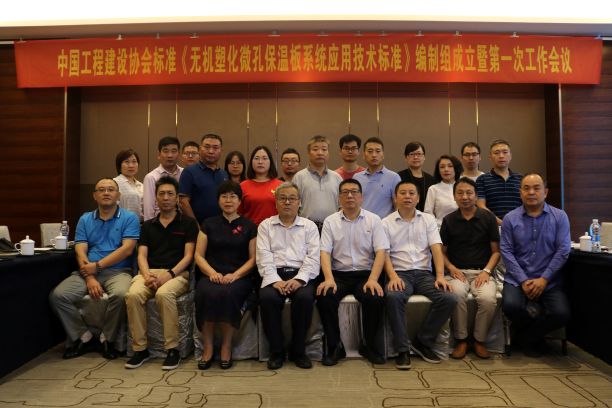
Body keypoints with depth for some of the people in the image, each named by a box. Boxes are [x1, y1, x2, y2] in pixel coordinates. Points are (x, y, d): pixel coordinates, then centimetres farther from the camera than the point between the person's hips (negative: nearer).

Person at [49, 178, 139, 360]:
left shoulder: (129, 218, 3)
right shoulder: (85, 220, 13)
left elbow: (127, 249, -8)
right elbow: (80, 252, 3)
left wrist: (97, 266, -12)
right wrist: (90, 278, -13)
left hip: (118, 271, -4)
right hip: (88, 272, 4)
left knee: (120, 295, -34)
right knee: (58, 295, -18)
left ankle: (107, 338, -7)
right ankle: (84, 337, 1)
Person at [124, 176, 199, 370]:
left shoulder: (188, 223, 8)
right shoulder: (148, 225, 20)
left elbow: (188, 256, 0)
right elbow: (142, 255, 10)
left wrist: (168, 274, -15)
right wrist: (147, 275, -12)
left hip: (177, 273, -3)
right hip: (150, 271, 3)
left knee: (164, 294, -36)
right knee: (133, 295, -29)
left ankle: (172, 349, -21)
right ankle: (140, 349, -13)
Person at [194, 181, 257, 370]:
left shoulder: (249, 226, 10)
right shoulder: (209, 224, 15)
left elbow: (253, 258, 4)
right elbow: (198, 255, 9)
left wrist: (235, 275, -12)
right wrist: (212, 273, -9)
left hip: (239, 277, -1)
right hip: (212, 275, 2)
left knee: (228, 294, -34)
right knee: (206, 293, -32)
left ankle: (226, 347, -16)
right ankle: (207, 347, -17)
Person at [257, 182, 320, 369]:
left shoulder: (309, 226, 14)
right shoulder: (265, 226, 14)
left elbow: (313, 258, 3)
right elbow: (264, 257, 2)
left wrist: (299, 280, -13)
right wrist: (275, 280, -14)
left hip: (301, 275, 0)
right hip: (274, 274, 0)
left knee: (305, 298, -31)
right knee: (267, 298, -30)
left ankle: (298, 350, -9)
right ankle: (276, 351, -10)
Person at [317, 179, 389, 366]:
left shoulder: (373, 220, 6)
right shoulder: (330, 221, 7)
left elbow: (381, 252, -3)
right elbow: (325, 252, -2)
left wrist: (373, 279, -18)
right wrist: (329, 279, -19)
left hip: (365, 274, 0)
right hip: (339, 274, 1)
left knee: (375, 298, -29)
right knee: (324, 297, -28)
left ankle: (370, 345, -2)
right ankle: (334, 346, -7)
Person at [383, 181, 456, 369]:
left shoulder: (428, 219, 13)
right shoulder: (386, 223, 7)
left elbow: (436, 248, 2)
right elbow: (384, 253, -2)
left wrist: (440, 275, -13)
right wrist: (393, 276, -20)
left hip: (424, 273, 3)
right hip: (400, 273, -2)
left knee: (449, 299, -23)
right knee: (392, 297, -35)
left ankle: (423, 342, -4)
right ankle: (403, 349, -19)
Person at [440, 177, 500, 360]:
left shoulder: (488, 218, 6)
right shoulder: (449, 220, 9)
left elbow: (496, 251, 6)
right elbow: (442, 251, 12)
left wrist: (486, 271, -9)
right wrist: (451, 267, -7)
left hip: (481, 272, 0)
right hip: (457, 272, 0)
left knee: (488, 299, -30)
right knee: (457, 293, -33)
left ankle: (479, 340, -4)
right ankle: (461, 340, -12)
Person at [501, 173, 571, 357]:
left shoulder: (559, 216, 4)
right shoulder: (510, 219, 3)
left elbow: (563, 251, -2)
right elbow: (507, 252, -2)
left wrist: (544, 279, -11)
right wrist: (523, 281, -11)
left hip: (549, 281, 1)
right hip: (517, 279, 0)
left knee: (561, 314, -24)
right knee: (510, 306, -28)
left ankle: (526, 337, 7)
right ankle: (534, 335, 8)